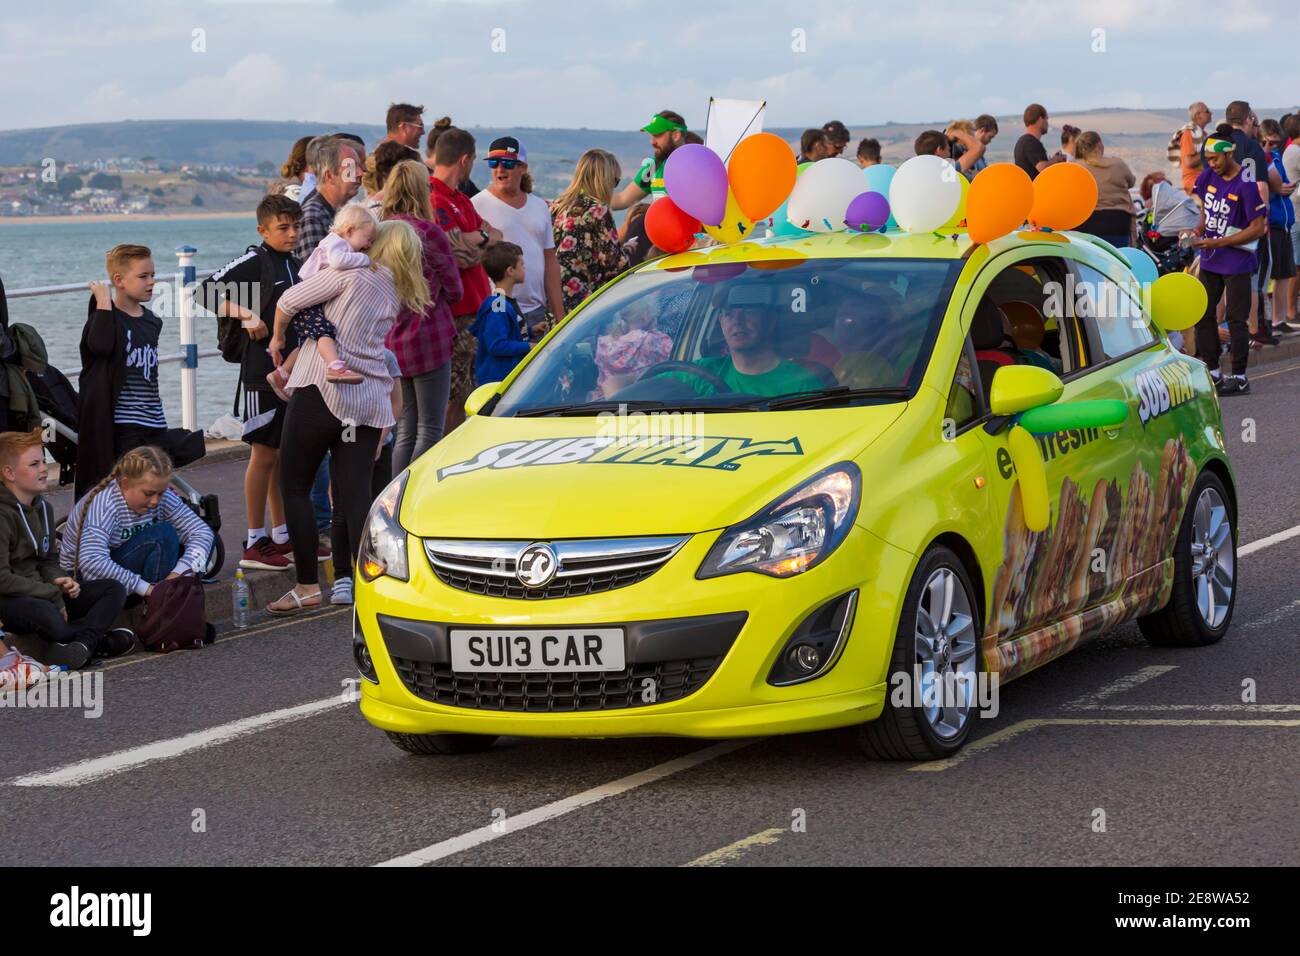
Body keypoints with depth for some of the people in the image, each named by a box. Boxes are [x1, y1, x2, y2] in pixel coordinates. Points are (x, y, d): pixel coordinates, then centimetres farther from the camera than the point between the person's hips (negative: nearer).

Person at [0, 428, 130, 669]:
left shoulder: (42, 508, 13)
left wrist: (60, 581, -4)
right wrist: (54, 594, -16)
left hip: (42, 595, 10)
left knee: (113, 589, -3)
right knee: (43, 613, -43)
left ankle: (83, 641, -30)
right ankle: (99, 639, -18)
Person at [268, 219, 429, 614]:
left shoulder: (352, 274, -4)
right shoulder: (395, 297, 16)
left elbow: (288, 301, -3)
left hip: (321, 392, -6)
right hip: (370, 402, 6)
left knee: (294, 489, 7)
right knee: (355, 499, 2)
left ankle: (307, 586, 5)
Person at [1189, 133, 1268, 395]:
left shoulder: (1246, 185, -17)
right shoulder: (1208, 177, 3)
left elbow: (1258, 228, -16)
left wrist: (1217, 242, -18)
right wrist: (1197, 233, -3)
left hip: (1237, 263, -7)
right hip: (1210, 261, 7)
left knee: (1236, 320, -3)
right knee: (1203, 315, 9)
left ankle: (1239, 378, 4)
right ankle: (1211, 372, 19)